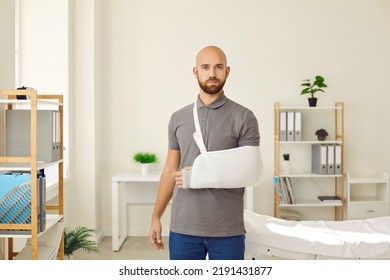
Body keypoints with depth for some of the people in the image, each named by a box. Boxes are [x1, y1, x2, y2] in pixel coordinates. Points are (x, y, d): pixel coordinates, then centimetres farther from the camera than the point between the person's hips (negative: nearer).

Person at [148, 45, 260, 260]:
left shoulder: (244, 118, -3)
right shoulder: (178, 118, 8)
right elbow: (170, 171, 12)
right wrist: (156, 216, 8)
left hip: (228, 230, -2)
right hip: (183, 228, 3)